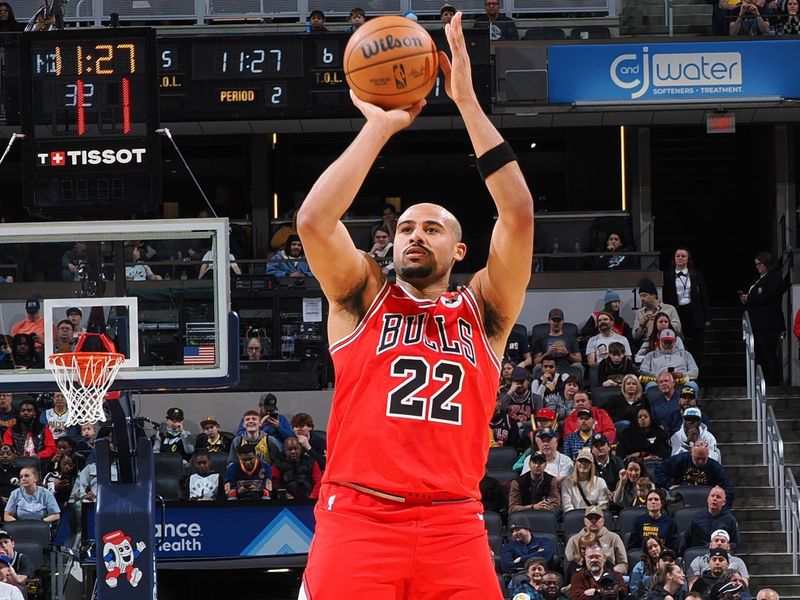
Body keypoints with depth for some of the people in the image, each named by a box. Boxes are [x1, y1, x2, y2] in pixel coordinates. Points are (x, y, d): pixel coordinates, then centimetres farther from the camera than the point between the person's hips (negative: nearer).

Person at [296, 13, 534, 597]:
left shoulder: (482, 311, 16)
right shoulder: (364, 298, 15)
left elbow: (518, 216, 3)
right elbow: (313, 220, -2)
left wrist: (467, 101, 2)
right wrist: (380, 128, 3)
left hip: (454, 526, 1)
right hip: (356, 517, -1)